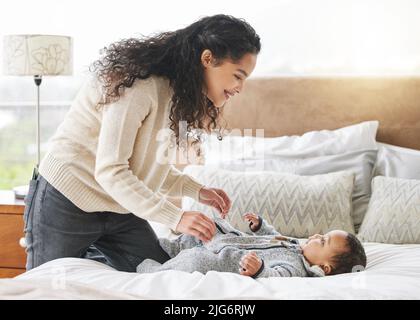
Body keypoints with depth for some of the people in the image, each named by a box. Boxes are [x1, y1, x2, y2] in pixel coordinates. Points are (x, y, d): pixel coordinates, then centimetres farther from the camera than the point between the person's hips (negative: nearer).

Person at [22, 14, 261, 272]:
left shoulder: (179, 94, 3)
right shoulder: (138, 85, -26)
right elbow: (109, 171, -29)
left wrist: (197, 190, -6)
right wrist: (176, 217, -32)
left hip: (117, 209, 8)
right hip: (67, 202, -8)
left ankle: (86, 254, 14)